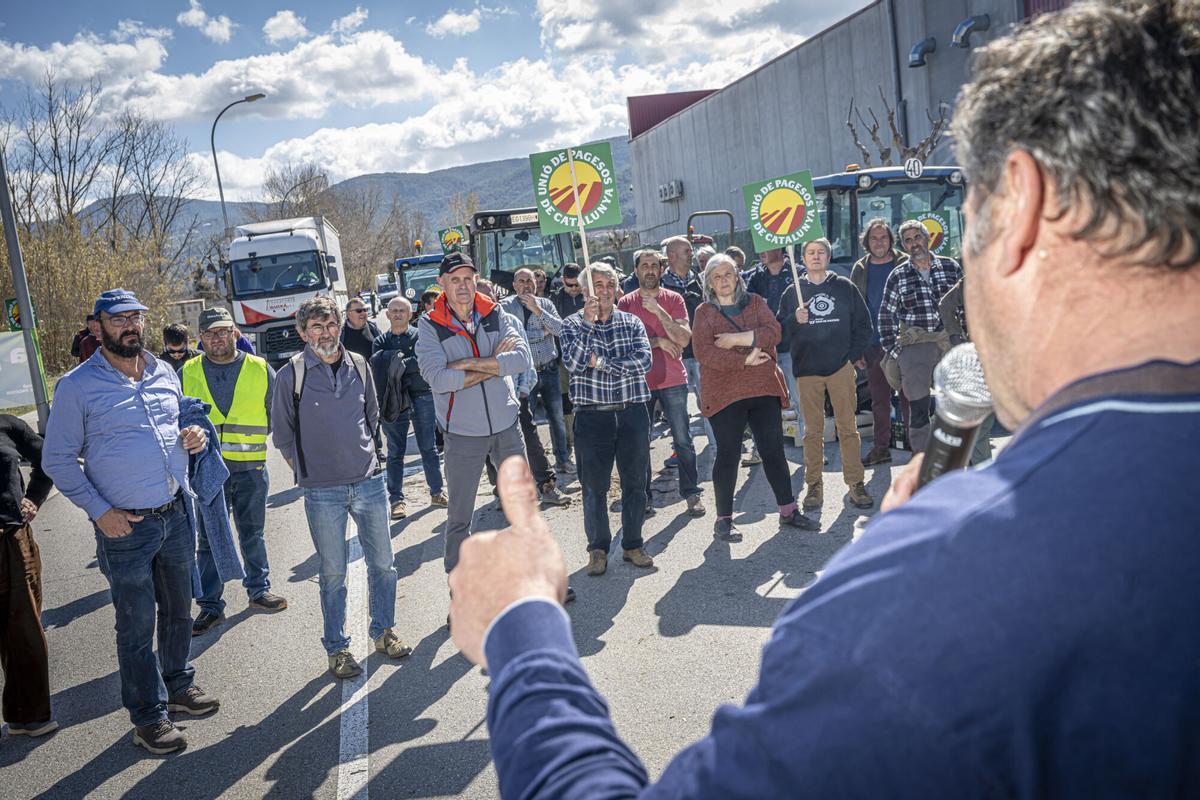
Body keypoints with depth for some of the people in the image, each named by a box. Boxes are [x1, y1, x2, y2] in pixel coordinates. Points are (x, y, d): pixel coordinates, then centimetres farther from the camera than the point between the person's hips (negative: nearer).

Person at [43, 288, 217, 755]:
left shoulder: (165, 374, 6)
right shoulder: (77, 386, -9)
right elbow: (57, 460, -5)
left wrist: (193, 438, -2)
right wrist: (100, 511, -13)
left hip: (177, 515, 5)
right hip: (125, 526, -5)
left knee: (178, 610, 19)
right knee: (136, 625, 5)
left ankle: (178, 685, 39)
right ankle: (148, 717, 20)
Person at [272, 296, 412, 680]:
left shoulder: (359, 365, 4)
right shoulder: (291, 374, -7)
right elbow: (282, 433, 3)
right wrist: (307, 470, 5)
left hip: (369, 482, 4)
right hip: (321, 491, -3)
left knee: (382, 563, 11)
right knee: (333, 573, 6)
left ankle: (383, 631, 30)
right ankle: (337, 648, 20)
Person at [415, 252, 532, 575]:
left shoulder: (496, 315, 1)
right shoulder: (430, 326, -7)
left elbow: (523, 359, -14)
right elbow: (438, 379, -22)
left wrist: (469, 363, -20)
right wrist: (495, 364, -17)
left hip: (506, 426, 3)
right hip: (463, 433, -3)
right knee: (459, 518, 7)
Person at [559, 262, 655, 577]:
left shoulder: (632, 323, 7)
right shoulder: (572, 324, 2)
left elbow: (644, 360, -9)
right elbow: (572, 362, -15)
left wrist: (600, 362, -12)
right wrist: (587, 323, -23)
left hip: (632, 413, 2)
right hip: (592, 416, -2)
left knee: (635, 483, 8)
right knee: (594, 486, 5)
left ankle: (633, 545, 23)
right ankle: (598, 548, 20)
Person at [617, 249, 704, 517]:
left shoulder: (674, 299, 2)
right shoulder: (625, 302, 2)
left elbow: (684, 339, -10)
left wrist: (659, 311, -17)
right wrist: (659, 341, -12)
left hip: (673, 381, 0)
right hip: (640, 382, 0)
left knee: (683, 441, 2)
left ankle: (691, 493, 12)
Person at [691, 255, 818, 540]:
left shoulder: (755, 303, 11)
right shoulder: (704, 312, 2)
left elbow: (773, 333, -5)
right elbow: (703, 352, -11)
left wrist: (737, 339, -16)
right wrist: (745, 360, -15)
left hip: (764, 388, 3)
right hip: (724, 393, -3)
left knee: (774, 450, 7)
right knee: (728, 455, 1)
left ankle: (788, 510, 19)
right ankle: (723, 519, 11)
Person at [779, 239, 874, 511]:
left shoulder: (845, 287, 9)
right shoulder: (793, 292, 10)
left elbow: (863, 324, 11)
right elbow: (780, 329, 6)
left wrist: (854, 355, 1)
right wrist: (795, 320, -14)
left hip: (841, 366, 0)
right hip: (807, 369, 1)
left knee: (848, 427, -1)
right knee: (813, 430, 3)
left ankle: (856, 483, 6)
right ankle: (813, 484, 10)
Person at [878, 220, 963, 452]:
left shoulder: (950, 267, 7)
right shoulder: (897, 276, 5)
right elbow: (886, 315, 9)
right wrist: (891, 350, 2)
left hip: (951, 343, 1)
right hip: (914, 346, -1)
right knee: (918, 409, -2)